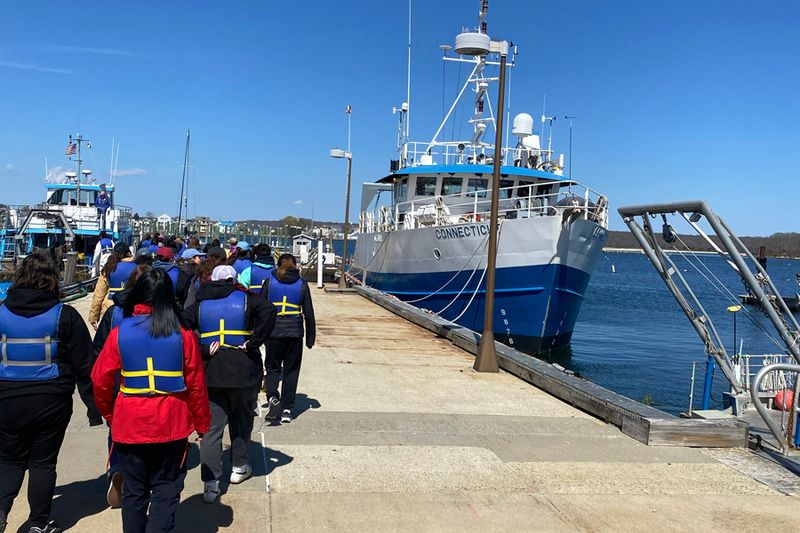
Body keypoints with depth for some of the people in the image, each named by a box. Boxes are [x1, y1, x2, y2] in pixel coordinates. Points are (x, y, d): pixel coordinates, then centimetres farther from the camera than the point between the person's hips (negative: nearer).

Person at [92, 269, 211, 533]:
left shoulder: (119, 333, -7)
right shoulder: (183, 335, -9)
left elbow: (100, 380, -1)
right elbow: (196, 385, -5)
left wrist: (109, 414, 17)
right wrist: (202, 423, 8)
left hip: (129, 424, 1)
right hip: (171, 424, -1)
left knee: (133, 491, 16)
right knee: (166, 491, 10)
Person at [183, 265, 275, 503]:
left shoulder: (200, 304, 7)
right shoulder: (246, 299, 0)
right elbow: (268, 312, -19)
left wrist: (202, 352, -6)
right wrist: (252, 343, -15)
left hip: (211, 373, 1)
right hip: (244, 370, -1)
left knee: (211, 427, 4)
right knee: (242, 420, 19)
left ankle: (210, 483, -1)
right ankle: (239, 467, 30)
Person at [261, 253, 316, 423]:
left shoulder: (269, 282, 2)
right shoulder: (302, 284, 3)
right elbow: (309, 313, 4)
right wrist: (310, 338, 10)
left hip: (273, 332, 0)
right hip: (295, 333, 0)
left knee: (273, 368, 13)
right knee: (291, 371, 9)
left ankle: (273, 397, -12)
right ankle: (286, 410, 9)